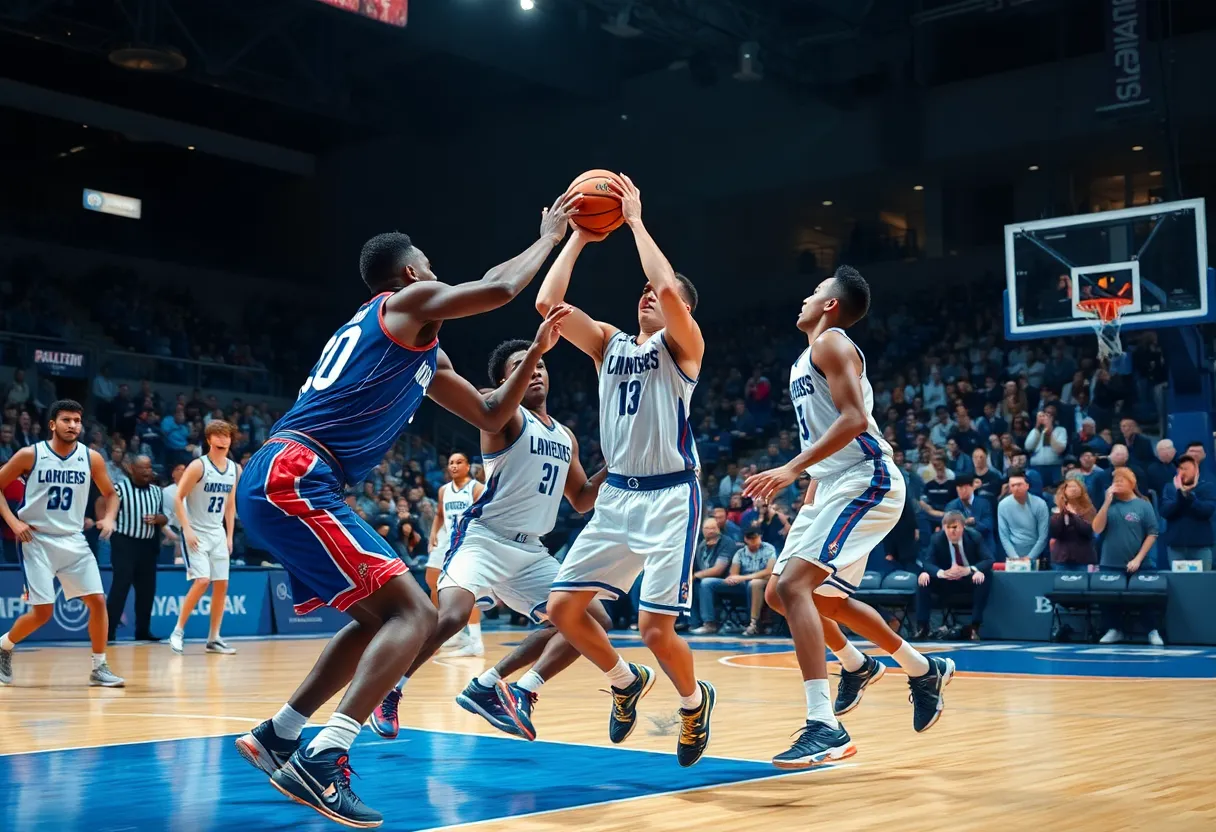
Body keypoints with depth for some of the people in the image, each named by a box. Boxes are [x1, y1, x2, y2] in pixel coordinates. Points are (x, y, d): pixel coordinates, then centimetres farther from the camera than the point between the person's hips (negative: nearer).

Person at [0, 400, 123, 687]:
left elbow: (110, 493, 13)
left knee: (98, 601, -5)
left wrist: (109, 518, -6)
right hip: (37, 540, -3)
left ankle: (99, 668, 7)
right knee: (43, 611, -8)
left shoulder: (91, 458, -1)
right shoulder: (30, 455, -8)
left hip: (73, 540, 4)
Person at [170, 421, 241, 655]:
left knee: (221, 584, 3)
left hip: (218, 534, 6)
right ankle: (177, 631, -2)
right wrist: (187, 529, -19)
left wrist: (229, 535, 10)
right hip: (196, 533, -6)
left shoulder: (235, 470, 6)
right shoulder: (198, 466, -12)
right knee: (202, 581, -16)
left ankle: (213, 638, 11)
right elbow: (178, 498, -12)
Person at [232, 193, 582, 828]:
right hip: (293, 478, -10)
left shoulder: (423, 352, 28)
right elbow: (500, 287, -7)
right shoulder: (406, 303, 2)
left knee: (380, 618, 20)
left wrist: (536, 351, 27)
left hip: (276, 485, 10)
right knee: (414, 614, -14)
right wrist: (550, 236, 10)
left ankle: (277, 738, 22)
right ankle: (320, 763, -24)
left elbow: (491, 416, 32)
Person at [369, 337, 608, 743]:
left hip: (531, 551, 8)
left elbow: (582, 500, 24)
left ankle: (487, 685, 2)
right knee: (449, 616, -31)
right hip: (485, 538, -7)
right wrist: (535, 350, -39)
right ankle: (389, 690, -4)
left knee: (593, 620, 2)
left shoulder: (565, 437, 17)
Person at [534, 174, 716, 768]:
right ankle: (626, 682, 25)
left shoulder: (683, 343, -1)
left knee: (655, 626, -11)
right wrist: (577, 238, 4)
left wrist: (636, 221, -13)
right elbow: (547, 304, 0)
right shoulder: (609, 342, 13)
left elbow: (669, 288, -23)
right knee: (562, 607, -1)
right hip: (616, 496, 6)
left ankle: (694, 699, 21)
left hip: (670, 497, -6)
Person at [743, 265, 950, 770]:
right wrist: (807, 502, 25)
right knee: (780, 593, 14)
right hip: (835, 486, 10)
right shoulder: (807, 360, 21)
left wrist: (794, 468, -28)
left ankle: (825, 727, -25)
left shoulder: (830, 343, -8)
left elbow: (854, 419, -22)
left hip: (866, 482, -10)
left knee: (793, 584, -22)